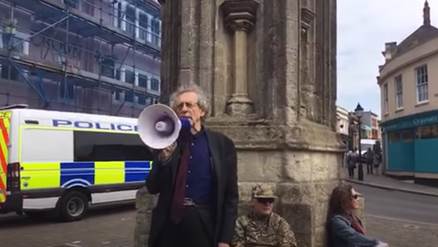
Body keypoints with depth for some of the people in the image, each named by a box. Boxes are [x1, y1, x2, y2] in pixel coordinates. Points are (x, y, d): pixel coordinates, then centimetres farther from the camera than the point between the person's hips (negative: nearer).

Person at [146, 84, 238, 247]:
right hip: (169, 225, 2)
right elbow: (152, 188, 1)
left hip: (204, 226, -1)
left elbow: (230, 195, -1)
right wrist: (164, 158, -15)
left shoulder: (222, 144, -2)